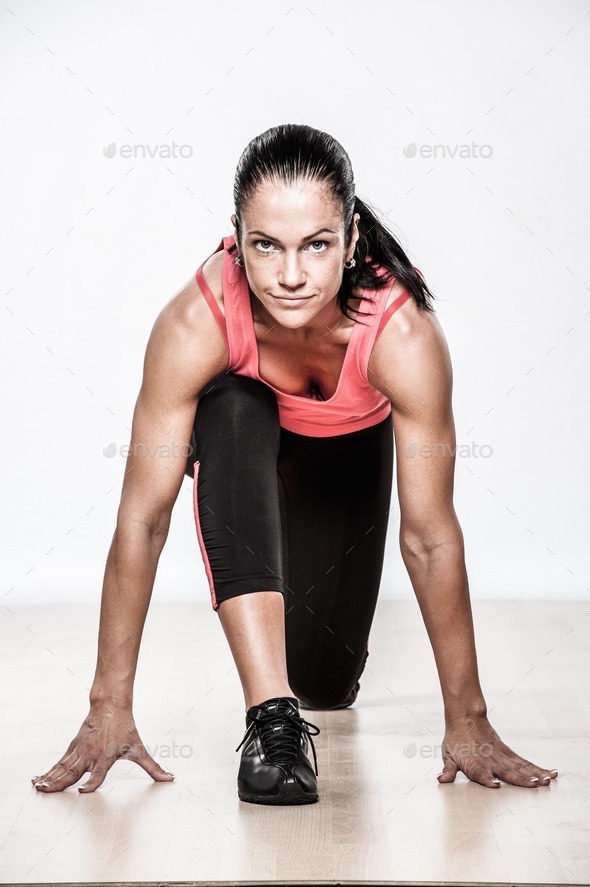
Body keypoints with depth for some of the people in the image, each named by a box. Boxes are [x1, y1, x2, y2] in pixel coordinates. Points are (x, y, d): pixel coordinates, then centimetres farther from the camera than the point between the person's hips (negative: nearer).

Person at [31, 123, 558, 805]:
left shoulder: (403, 333, -40)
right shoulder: (195, 322, -39)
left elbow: (430, 537, -35)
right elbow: (142, 518, -35)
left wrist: (467, 720, -29)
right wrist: (109, 708, -33)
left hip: (350, 447, 1)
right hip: (242, 432, 0)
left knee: (328, 684, 1)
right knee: (230, 411, -39)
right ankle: (270, 711, -37)